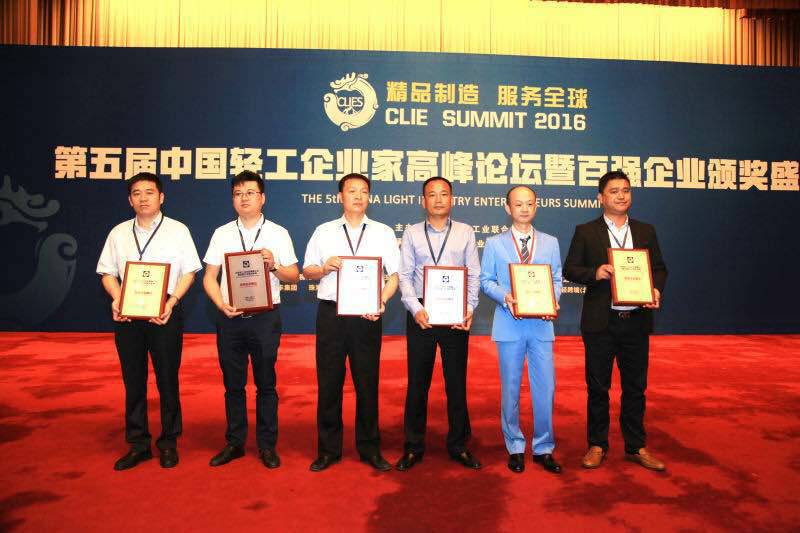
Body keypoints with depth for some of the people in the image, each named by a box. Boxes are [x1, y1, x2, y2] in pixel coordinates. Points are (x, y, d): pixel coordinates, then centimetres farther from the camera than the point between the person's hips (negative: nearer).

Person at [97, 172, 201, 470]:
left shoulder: (178, 230, 3)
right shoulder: (118, 233, 12)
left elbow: (189, 272, -1)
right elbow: (108, 272, 12)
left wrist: (172, 300, -16)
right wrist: (116, 300, -7)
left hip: (165, 313, -3)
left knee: (167, 379, 3)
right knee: (133, 381, 9)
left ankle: (169, 443, 16)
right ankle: (138, 444, 21)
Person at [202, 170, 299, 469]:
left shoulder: (278, 234, 3)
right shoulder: (221, 234, 8)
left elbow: (294, 276, 2)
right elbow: (209, 277, 6)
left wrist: (273, 266, -17)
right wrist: (222, 304, -11)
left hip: (265, 317, -2)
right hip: (229, 318, 2)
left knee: (265, 383, 6)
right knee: (233, 384, 11)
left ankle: (267, 445, 20)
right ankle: (234, 443, 25)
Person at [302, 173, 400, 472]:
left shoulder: (383, 233, 8)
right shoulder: (324, 232, 10)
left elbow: (394, 275, 3)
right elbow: (306, 271, 10)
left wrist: (381, 302, -13)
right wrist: (325, 268, -11)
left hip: (367, 315, 0)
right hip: (331, 313, 1)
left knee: (367, 383, 6)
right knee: (328, 382, 6)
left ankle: (369, 448, 20)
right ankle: (328, 449, 20)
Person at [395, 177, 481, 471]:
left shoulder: (465, 232, 6)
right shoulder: (412, 234, 6)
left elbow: (474, 275, 3)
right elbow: (404, 275, 1)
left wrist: (469, 309, -10)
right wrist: (416, 309, -11)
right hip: (421, 314, 0)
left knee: (456, 381, 8)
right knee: (417, 381, 6)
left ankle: (458, 445, 22)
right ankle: (413, 447, 19)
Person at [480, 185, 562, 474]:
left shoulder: (550, 242, 11)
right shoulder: (495, 243, 5)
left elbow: (556, 279, 8)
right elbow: (485, 280, 2)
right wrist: (505, 297, -15)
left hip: (541, 324, 2)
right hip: (509, 323, -1)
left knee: (545, 387, 3)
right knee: (511, 388, 8)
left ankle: (544, 448, 19)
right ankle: (515, 447, 23)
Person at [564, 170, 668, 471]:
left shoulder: (646, 231, 10)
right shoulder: (585, 232, 1)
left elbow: (659, 268, 12)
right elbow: (570, 269, -1)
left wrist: (656, 289, -8)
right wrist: (594, 273, -19)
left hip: (636, 321, 3)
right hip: (600, 322, -3)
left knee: (635, 387, 11)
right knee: (597, 387, 8)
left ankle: (635, 447, 26)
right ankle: (597, 445, 23)